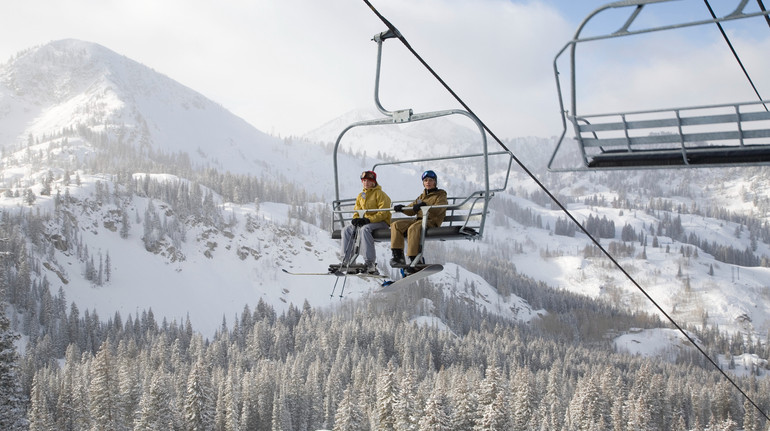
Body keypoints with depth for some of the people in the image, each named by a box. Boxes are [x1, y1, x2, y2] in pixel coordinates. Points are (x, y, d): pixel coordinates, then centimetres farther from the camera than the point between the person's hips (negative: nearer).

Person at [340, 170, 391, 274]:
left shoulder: (380, 194, -7)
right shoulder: (361, 196, 16)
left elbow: (383, 213, -16)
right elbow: (357, 211, 19)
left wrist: (368, 220, -27)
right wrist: (356, 219, -6)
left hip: (381, 222, -8)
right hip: (365, 221, 8)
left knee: (364, 229, -37)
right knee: (346, 230, -8)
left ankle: (370, 263, -41)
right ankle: (346, 261, -8)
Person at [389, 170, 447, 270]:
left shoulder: (441, 195, 8)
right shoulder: (422, 196, 29)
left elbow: (437, 210, -12)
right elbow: (411, 210, 21)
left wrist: (424, 206, -28)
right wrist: (402, 208, 0)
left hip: (431, 221, -7)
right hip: (418, 220, 7)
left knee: (413, 228, -37)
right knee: (396, 224, -13)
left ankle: (414, 260, -37)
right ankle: (398, 256, -23)